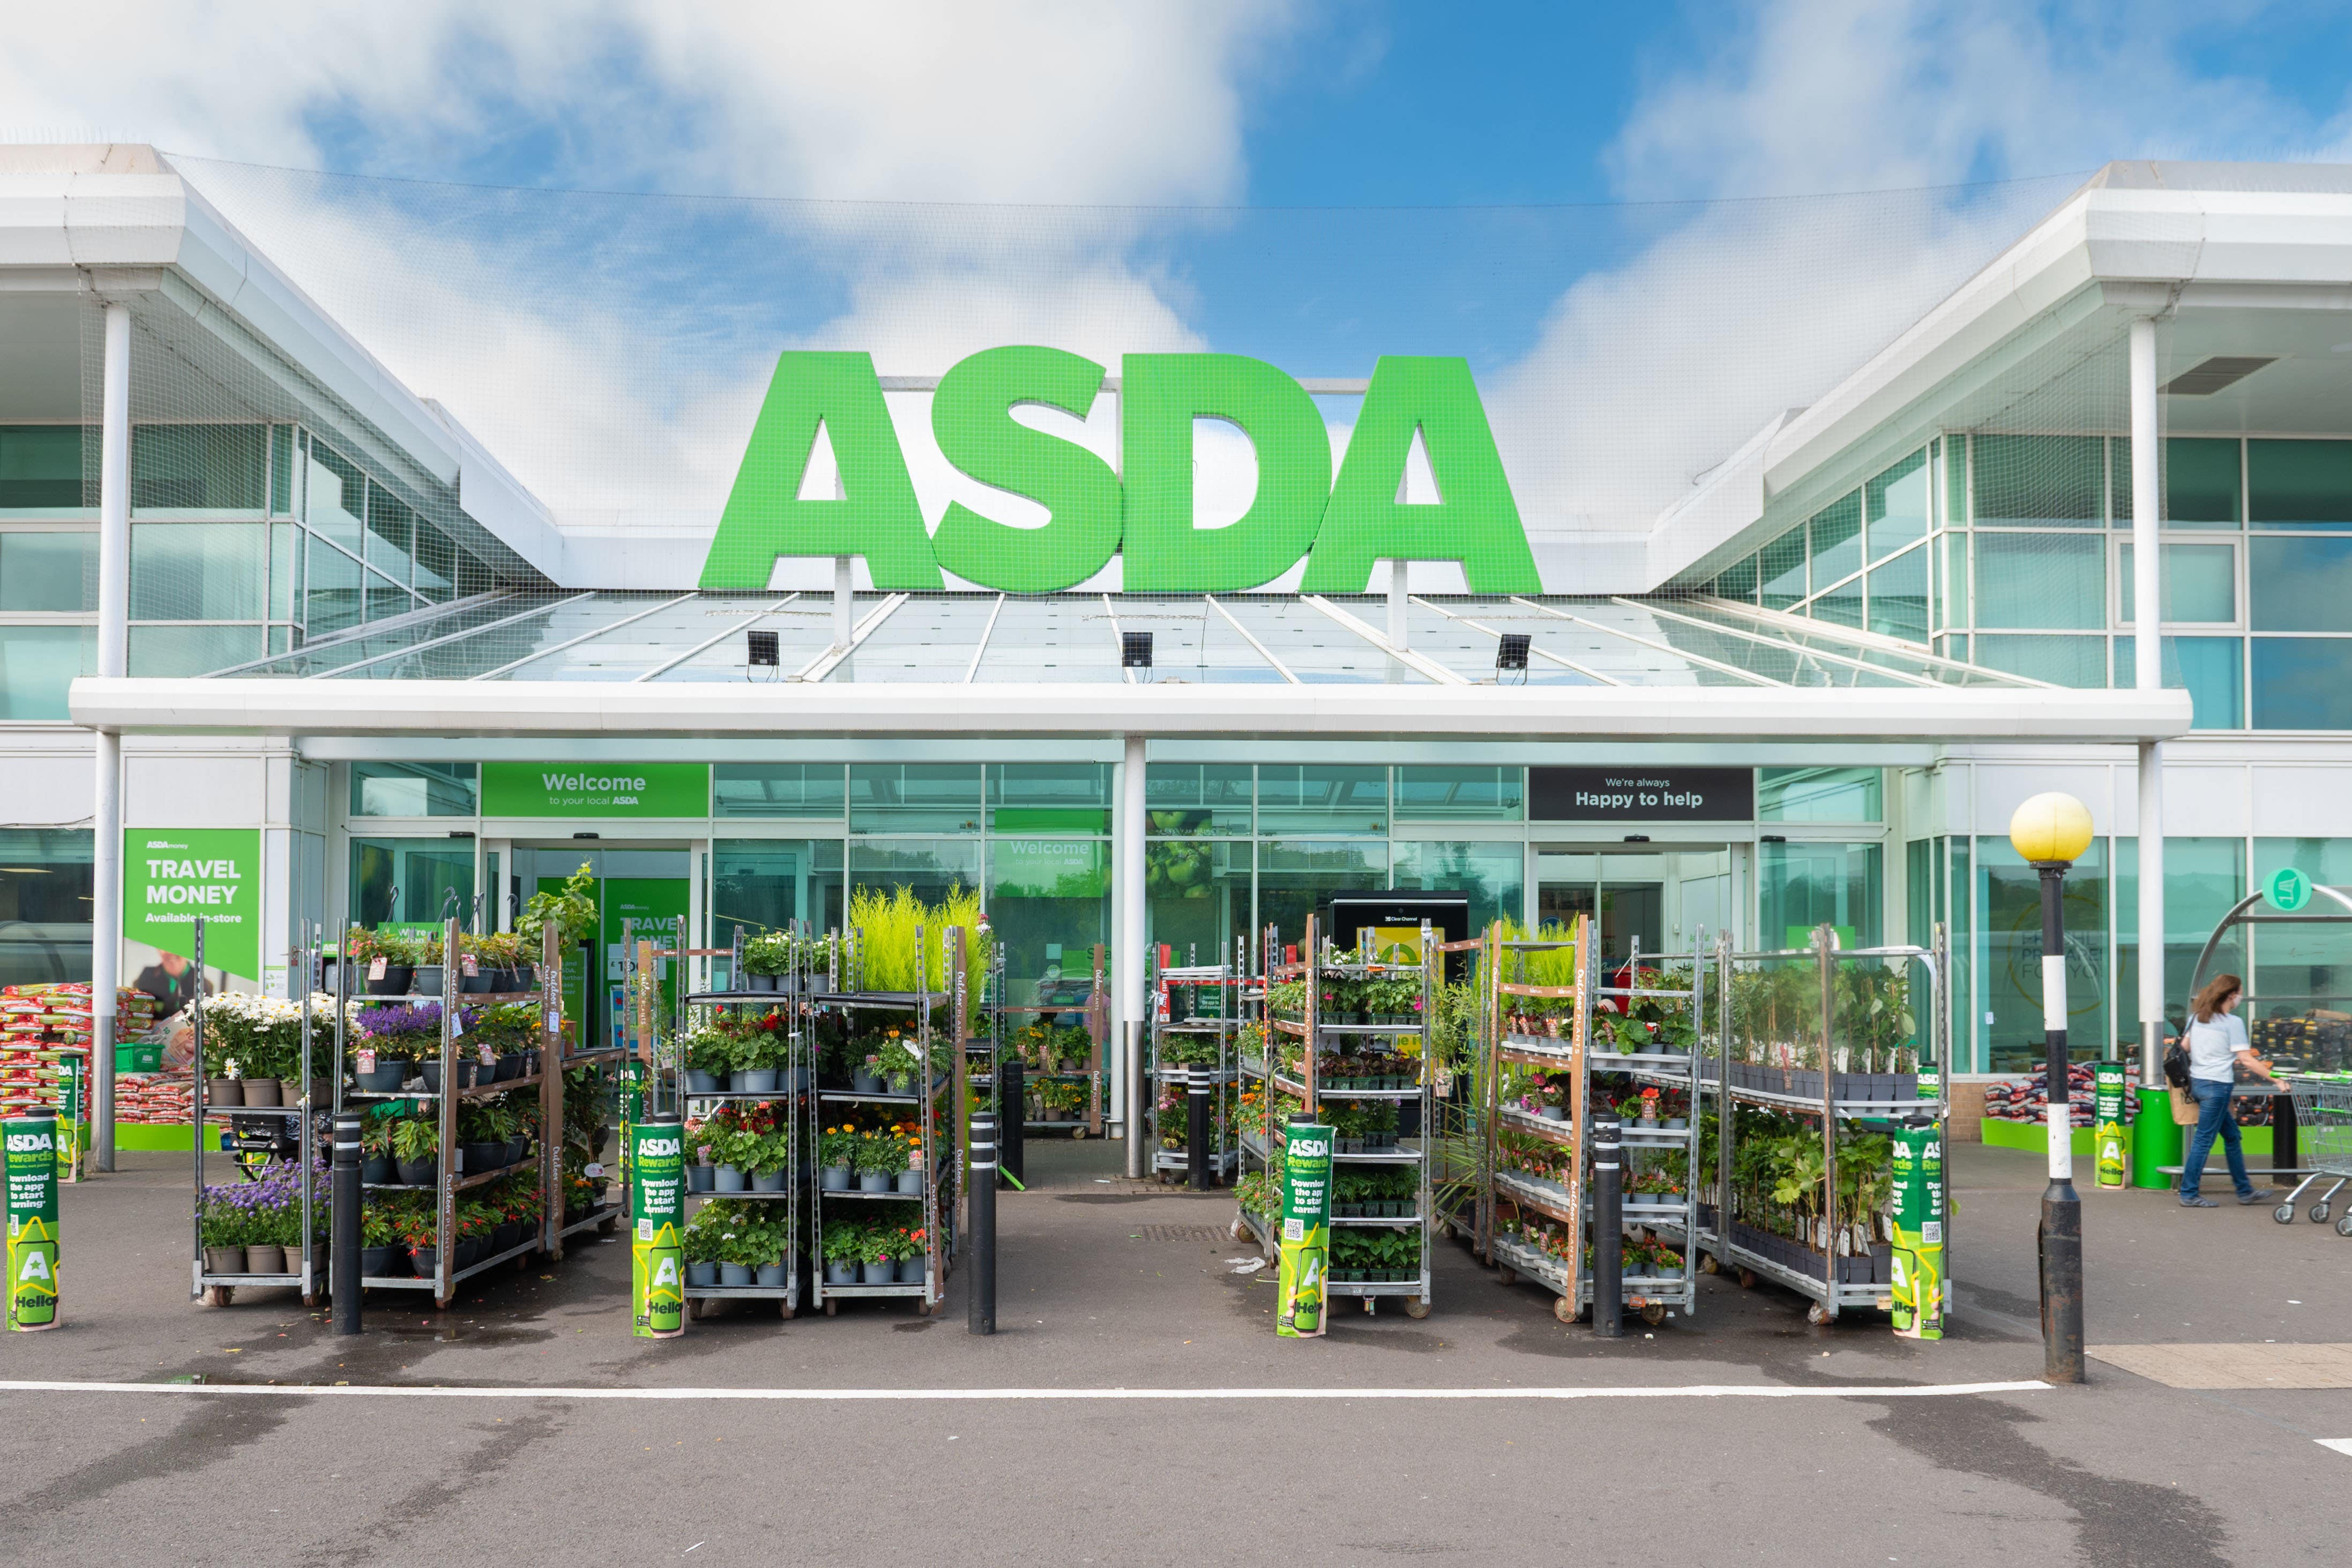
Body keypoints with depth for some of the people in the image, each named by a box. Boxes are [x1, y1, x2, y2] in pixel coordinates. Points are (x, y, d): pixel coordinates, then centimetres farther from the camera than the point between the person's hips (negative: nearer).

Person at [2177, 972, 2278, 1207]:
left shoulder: (2196, 1017, 10)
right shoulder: (2233, 1022, -11)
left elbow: (2183, 1047, 15)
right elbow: (2247, 1060, -14)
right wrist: (2274, 1080, -9)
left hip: (2196, 1081, 8)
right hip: (2217, 1085, -8)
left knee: (2231, 1135, 18)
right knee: (2204, 1140, -2)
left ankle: (2245, 1191, 25)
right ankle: (2189, 1195, 2)